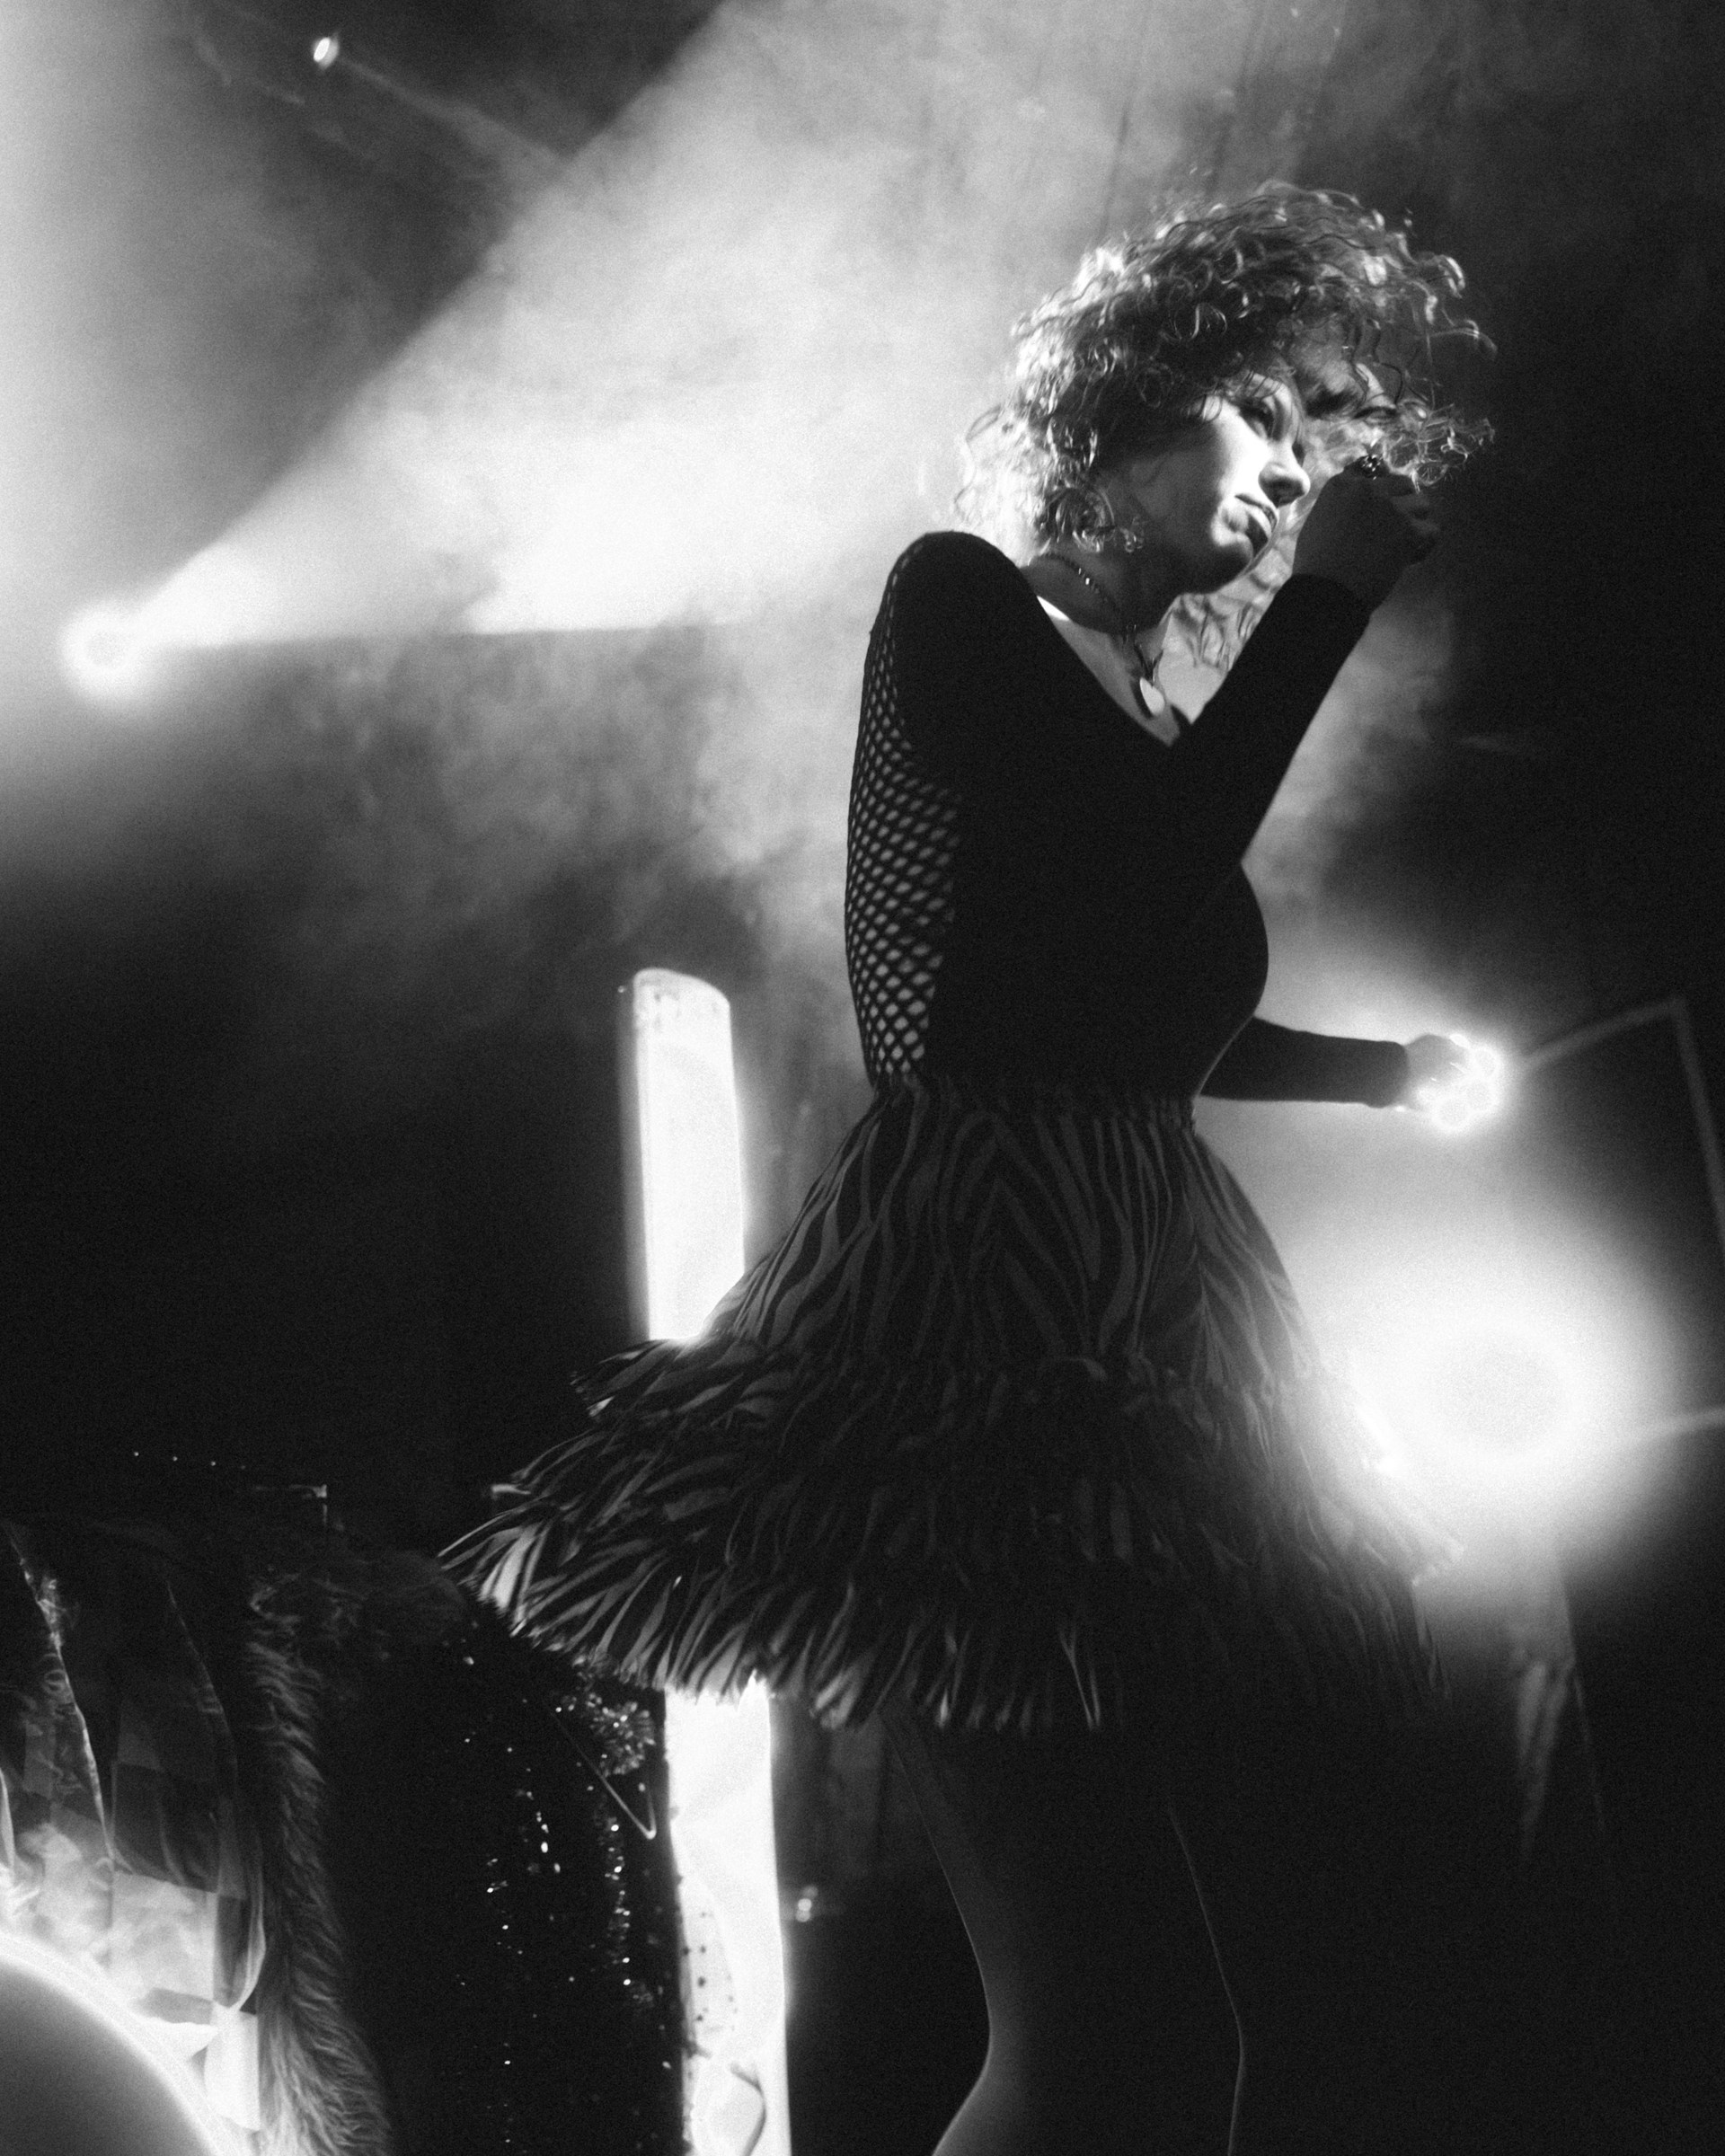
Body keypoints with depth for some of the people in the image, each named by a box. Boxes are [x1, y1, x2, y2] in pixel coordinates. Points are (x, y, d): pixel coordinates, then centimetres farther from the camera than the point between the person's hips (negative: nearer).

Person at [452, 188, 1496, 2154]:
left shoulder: (1143, 718, 22)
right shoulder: (961, 606, 2)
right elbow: (1147, 881, -15)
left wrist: (1406, 1068, 27)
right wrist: (1332, 591, -6)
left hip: (1163, 1349, 8)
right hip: (995, 1343, -8)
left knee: (1368, 1992, 1)